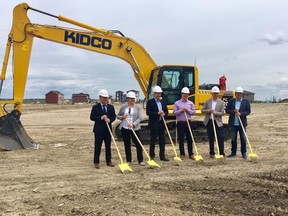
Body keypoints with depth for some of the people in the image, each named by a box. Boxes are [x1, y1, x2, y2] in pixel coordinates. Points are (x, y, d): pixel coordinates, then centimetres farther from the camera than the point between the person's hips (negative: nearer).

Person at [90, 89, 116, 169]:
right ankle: (96, 162, 8)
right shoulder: (95, 107, -3)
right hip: (98, 130, -4)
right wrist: (101, 118, -19)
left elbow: (114, 116, 6)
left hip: (108, 129, 4)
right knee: (97, 147, 1)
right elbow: (92, 117, -7)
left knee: (108, 146, 11)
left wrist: (109, 119, -16)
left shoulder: (111, 107, 8)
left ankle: (108, 161, 20)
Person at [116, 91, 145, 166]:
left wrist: (133, 124, -22)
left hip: (135, 128, -2)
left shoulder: (138, 107, -1)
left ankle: (140, 160, 8)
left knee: (138, 144, -4)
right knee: (127, 145, 8)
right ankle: (128, 161, 19)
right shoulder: (123, 107, 5)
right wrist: (122, 117, -10)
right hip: (124, 128, 2)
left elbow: (139, 118, -8)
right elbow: (118, 116, 12)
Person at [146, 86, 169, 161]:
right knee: (153, 140, 2)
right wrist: (157, 113, -20)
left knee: (162, 140, 8)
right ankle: (152, 156, 11)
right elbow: (148, 112, -13)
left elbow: (166, 111, 14)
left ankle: (162, 156, 15)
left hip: (161, 123, 5)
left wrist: (164, 114, -10)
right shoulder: (150, 102, -4)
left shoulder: (163, 102, 13)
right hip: (153, 124, -5)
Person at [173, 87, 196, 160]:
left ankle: (191, 154, 13)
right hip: (180, 123, -2)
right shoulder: (177, 103, 2)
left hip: (188, 122, 2)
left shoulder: (191, 103, 9)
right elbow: (174, 112, -4)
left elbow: (193, 112, 2)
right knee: (181, 139, 3)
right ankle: (182, 154, 13)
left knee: (190, 138, 5)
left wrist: (187, 110, -13)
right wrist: (181, 110, -17)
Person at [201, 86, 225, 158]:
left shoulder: (221, 102, 1)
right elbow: (202, 110, 4)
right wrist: (209, 110, -14)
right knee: (211, 139, 8)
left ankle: (222, 153, 6)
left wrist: (215, 112, -21)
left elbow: (222, 113, -5)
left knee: (220, 138, -3)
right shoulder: (207, 101, 6)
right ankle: (212, 153, 17)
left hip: (218, 122, -1)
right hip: (209, 122, 2)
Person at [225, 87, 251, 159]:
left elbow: (248, 111, -2)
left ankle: (244, 153, 14)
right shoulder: (231, 101, 7)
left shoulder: (246, 101, 3)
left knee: (243, 139, 4)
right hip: (233, 123, 1)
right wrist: (234, 111, -15)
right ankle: (233, 152, 18)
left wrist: (241, 113, -17)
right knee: (233, 139, 8)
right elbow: (227, 110, 2)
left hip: (242, 123, -1)